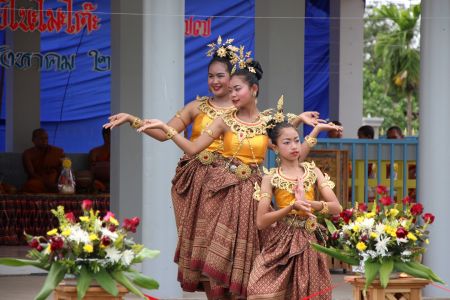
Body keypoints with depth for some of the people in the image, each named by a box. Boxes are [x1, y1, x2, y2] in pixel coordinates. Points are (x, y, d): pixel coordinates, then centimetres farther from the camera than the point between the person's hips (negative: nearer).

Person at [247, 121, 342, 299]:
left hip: (308, 242, 2)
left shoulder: (312, 171, 6)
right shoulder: (270, 178, -1)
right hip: (281, 244, -2)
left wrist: (308, 203, -19)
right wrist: (292, 207, -21)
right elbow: (261, 222, -9)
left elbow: (336, 207, -2)